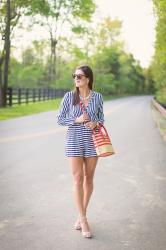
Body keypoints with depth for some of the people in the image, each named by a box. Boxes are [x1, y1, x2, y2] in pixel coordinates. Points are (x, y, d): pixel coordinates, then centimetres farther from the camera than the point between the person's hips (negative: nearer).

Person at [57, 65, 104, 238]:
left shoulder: (97, 97, 1)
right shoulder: (69, 96, -3)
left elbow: (101, 118, 10)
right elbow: (60, 119, -1)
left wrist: (95, 123, -13)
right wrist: (77, 120, -16)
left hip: (92, 141, 2)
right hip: (74, 141, -2)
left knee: (89, 179, 9)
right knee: (78, 180, -5)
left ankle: (81, 215, 28)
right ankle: (84, 221, 3)